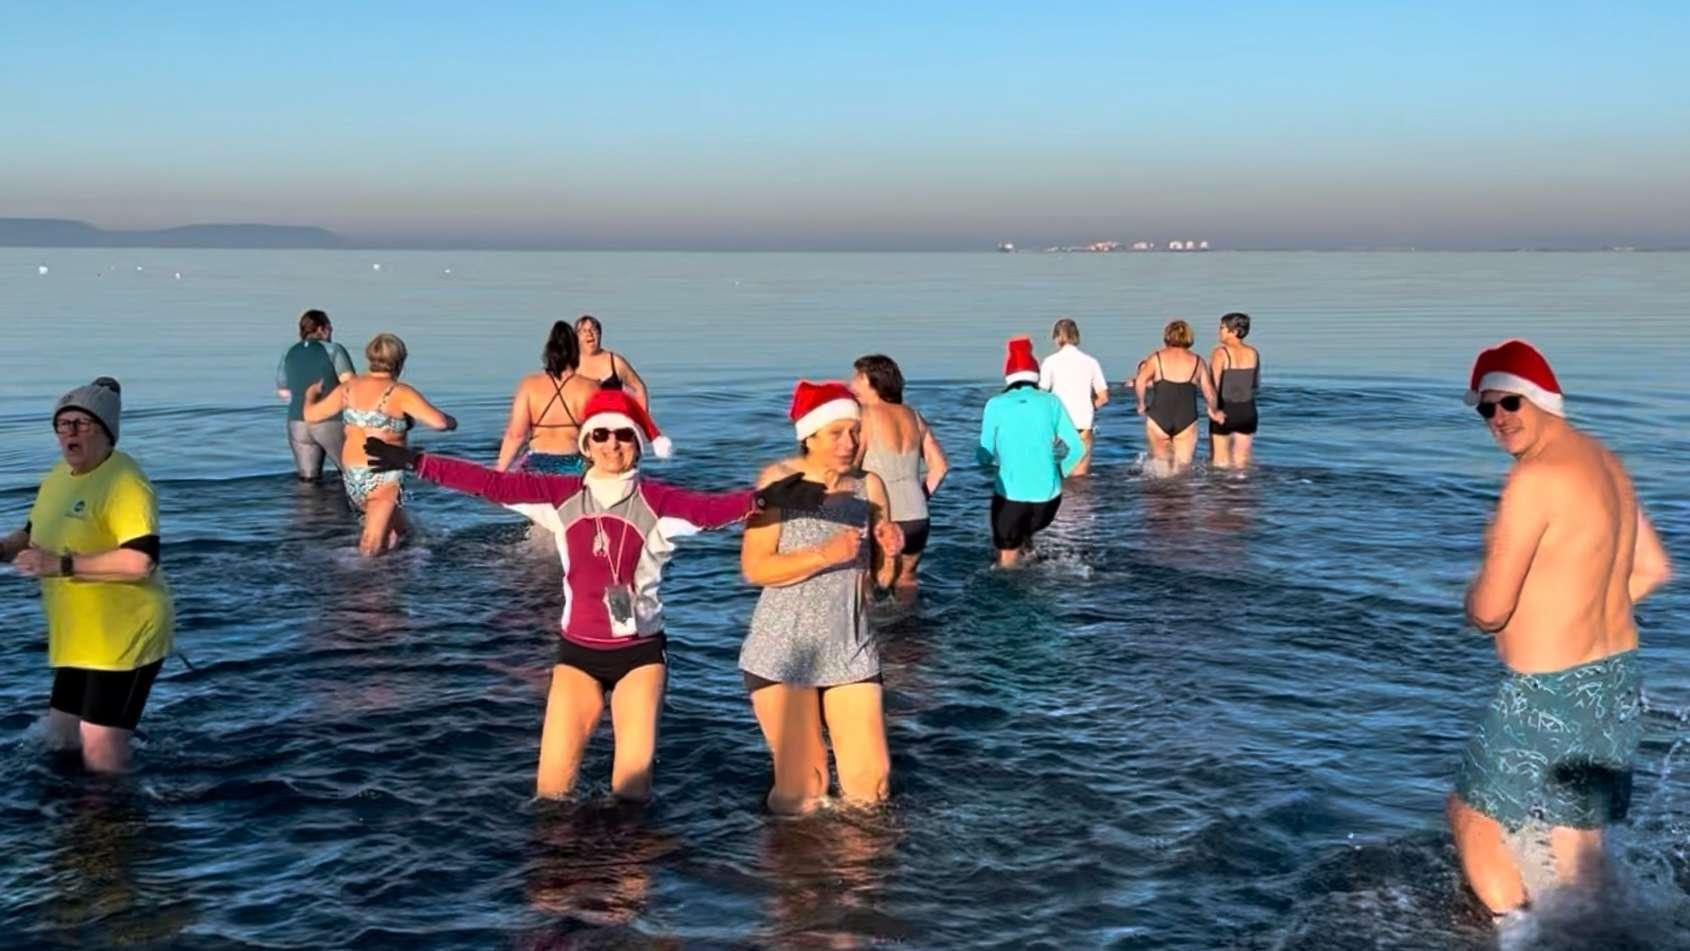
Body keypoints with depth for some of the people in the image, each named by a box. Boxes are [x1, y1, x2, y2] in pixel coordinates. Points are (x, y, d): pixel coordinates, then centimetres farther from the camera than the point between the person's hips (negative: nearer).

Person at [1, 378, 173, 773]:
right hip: (78, 638, 9)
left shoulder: (124, 482, -19)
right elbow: (35, 534, 27)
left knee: (100, 752, -6)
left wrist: (62, 565, -29)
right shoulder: (59, 475, 10)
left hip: (126, 636, -9)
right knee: (61, 741, 18)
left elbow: (141, 561, -31)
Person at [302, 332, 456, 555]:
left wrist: (311, 393, 35)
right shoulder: (399, 393, -11)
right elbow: (439, 422, -19)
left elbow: (311, 415, 14)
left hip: (351, 475, 6)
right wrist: (451, 421, 4)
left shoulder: (350, 387, 5)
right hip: (383, 476, -6)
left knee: (397, 529, 19)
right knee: (372, 547, -5)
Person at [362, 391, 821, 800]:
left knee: (633, 780, 0)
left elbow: (710, 507, -25)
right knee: (550, 787, 1)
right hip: (577, 651, 2)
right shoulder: (563, 496, 0)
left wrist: (761, 498, -45)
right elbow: (493, 483, -5)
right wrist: (416, 462, -10)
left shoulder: (655, 501, -8)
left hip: (640, 651, -2)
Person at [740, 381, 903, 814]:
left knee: (870, 784, 1)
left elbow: (882, 579, 9)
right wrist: (824, 555, -24)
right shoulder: (779, 481, -7)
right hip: (784, 653, -3)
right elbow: (754, 567, -15)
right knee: (801, 792, 2)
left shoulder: (869, 485, 5)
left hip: (852, 650, 4)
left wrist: (890, 552, -13)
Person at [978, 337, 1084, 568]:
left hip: (1010, 495, -2)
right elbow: (1077, 448, 1)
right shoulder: (1050, 401, 2)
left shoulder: (996, 405, -2)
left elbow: (985, 456, -2)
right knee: (1027, 531, 33)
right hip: (1047, 495, 2)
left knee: (1007, 562, 12)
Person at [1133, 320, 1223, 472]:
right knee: (1182, 468, 3)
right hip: (1186, 420, 0)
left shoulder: (1156, 358, 3)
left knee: (1160, 462, 16)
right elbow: (1209, 391, 8)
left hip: (1158, 419, 0)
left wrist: (1142, 404, 2)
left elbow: (1140, 382, -12)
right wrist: (1213, 411, 25)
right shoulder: (1197, 361, 7)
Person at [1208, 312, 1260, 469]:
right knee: (1242, 461, 12)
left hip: (1225, 410, -4)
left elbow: (1213, 384, -20)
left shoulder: (1221, 353, -11)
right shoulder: (1253, 353, 3)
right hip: (1248, 410, 4)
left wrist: (1213, 409, -14)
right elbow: (1256, 384, 14)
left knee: (1220, 462, 6)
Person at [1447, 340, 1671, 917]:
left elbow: (1488, 611, -22)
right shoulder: (1604, 463, 7)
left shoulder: (1535, 477, -21)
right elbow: (1653, 569, 18)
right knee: (1579, 842, 19)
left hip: (1550, 694, -9)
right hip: (1616, 679, 9)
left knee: (1473, 817, 10)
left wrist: (1477, 593, 0)